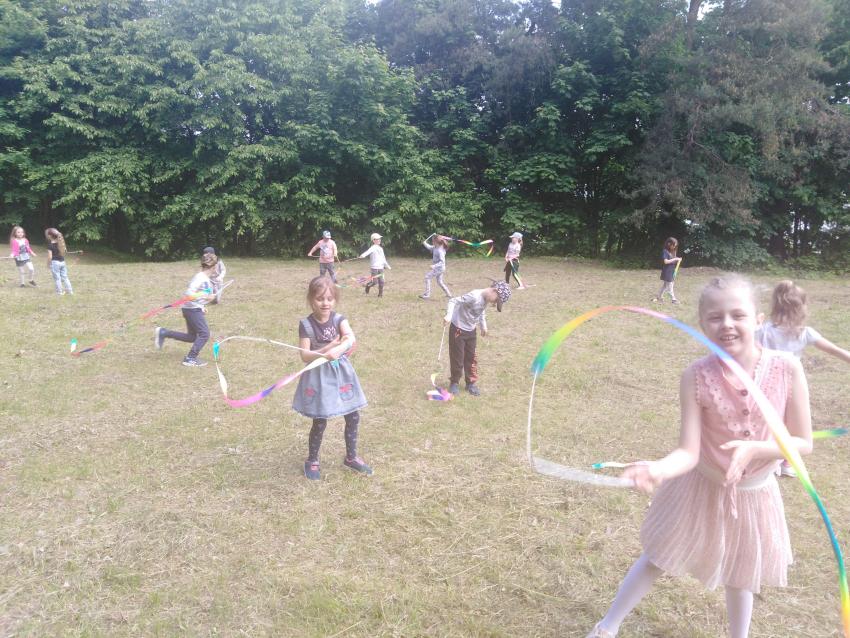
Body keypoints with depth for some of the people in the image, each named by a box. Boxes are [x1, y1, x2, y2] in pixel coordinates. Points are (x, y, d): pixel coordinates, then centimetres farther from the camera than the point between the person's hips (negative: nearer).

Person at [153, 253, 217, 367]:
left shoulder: (206, 278, 10)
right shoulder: (200, 277, -19)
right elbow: (188, 293, -26)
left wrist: (202, 306, 20)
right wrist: (206, 298, -29)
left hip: (195, 309, 10)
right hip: (193, 309, -10)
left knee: (192, 337, 14)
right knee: (204, 334, -6)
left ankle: (162, 333, 17)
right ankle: (190, 359, 1)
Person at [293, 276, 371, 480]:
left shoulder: (339, 319, -5)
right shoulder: (306, 324, -10)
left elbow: (351, 338, -23)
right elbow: (305, 356, -14)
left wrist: (338, 350, -41)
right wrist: (328, 348, -25)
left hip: (341, 372, 3)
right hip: (319, 375, -3)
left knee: (353, 417, 9)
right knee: (320, 422, 4)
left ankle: (351, 457, 30)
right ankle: (311, 461, 26)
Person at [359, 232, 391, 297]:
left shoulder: (380, 248, 16)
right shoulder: (373, 248, -8)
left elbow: (383, 258, 27)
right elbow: (368, 252, -30)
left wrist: (387, 265, 32)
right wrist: (363, 255, -50)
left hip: (380, 267, 7)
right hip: (374, 267, -7)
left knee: (381, 281, 4)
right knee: (374, 281, -8)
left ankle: (380, 293, 14)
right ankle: (367, 286, 20)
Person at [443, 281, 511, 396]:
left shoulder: (486, 299, -2)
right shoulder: (474, 297, -28)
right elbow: (453, 301, -31)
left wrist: (483, 326, 21)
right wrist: (449, 315, -44)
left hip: (471, 330, 8)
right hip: (458, 329, -7)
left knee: (471, 357, 11)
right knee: (457, 358, 1)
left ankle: (471, 382, 23)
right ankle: (454, 382, 18)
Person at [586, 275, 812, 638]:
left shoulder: (787, 369, -20)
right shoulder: (697, 376, -23)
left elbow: (803, 443, -11)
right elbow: (689, 452, -25)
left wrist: (753, 448, -27)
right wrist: (657, 469, -45)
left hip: (754, 493, 1)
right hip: (702, 487, -1)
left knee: (740, 578, 22)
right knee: (656, 559, 14)